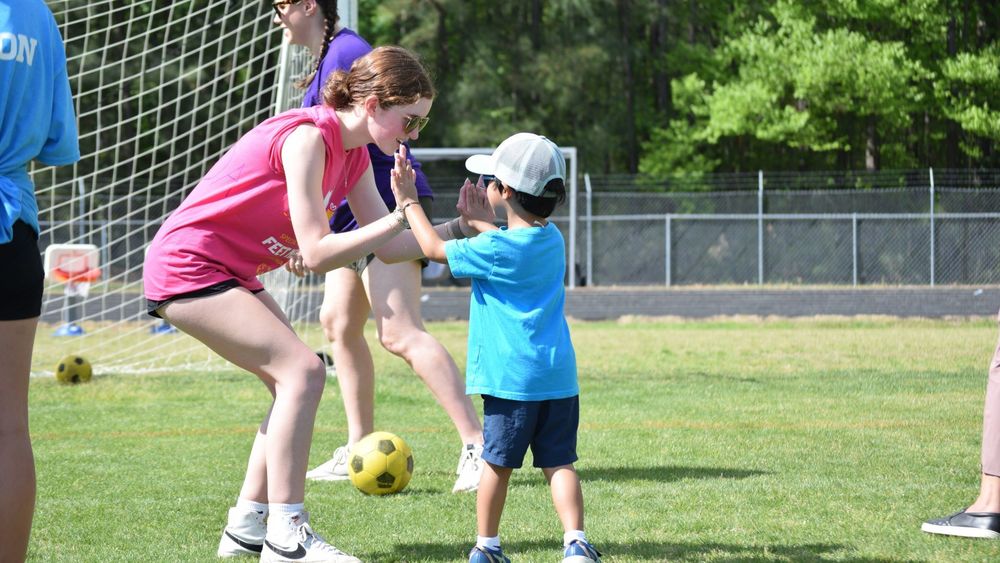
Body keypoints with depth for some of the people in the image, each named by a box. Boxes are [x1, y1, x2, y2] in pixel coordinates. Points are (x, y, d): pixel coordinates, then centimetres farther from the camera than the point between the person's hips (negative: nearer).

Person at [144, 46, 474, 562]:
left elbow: (389, 247, 7)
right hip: (187, 265, -10)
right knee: (302, 370, -17)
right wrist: (401, 216, -25)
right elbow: (316, 253, -24)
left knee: (295, 380, 9)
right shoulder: (307, 137, -22)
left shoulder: (353, 152, 7)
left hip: (228, 273, 10)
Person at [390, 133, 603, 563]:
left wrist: (409, 203, 11)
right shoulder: (552, 239, 9)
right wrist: (478, 220, 43)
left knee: (497, 461, 6)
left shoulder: (495, 249, -12)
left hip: (510, 376, -6)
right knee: (559, 461, 4)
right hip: (559, 374, 6)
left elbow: (435, 248, 0)